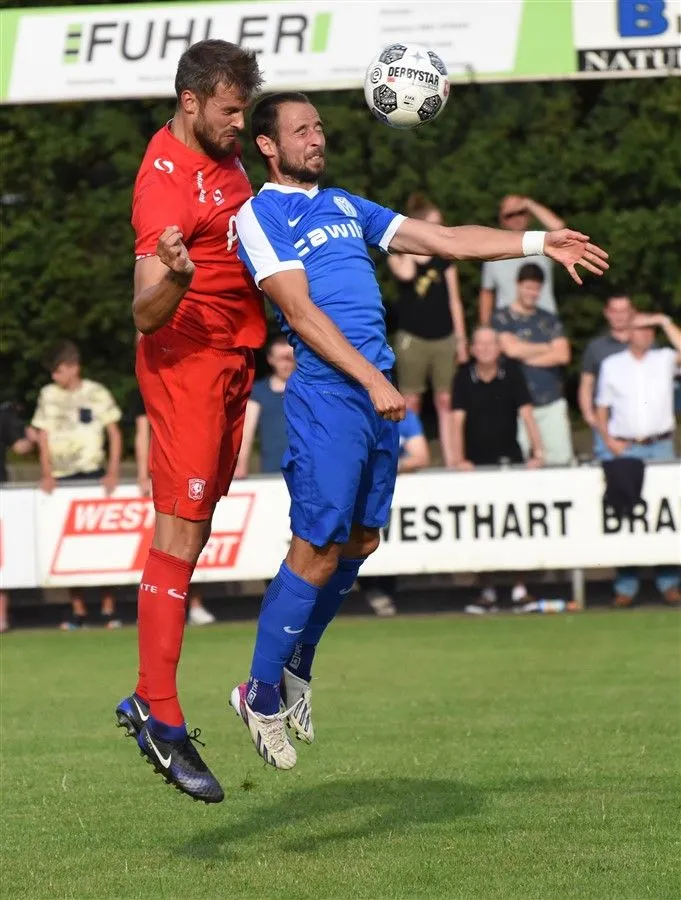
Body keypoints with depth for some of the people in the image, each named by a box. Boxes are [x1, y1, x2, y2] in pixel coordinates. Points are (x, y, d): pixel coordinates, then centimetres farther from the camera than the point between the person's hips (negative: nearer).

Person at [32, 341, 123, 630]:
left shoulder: (96, 394, 1)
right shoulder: (48, 395, 6)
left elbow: (114, 433, 4)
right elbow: (43, 437, 6)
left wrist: (113, 472, -7)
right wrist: (47, 474, -8)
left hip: (93, 475, -2)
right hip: (61, 478, 2)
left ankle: (108, 607, 0)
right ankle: (77, 610, 4)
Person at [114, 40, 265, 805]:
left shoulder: (220, 154, 9)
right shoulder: (166, 182, -20)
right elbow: (147, 315, -26)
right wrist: (175, 277, -45)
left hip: (231, 358, 10)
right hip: (186, 360, -9)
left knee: (195, 529, 10)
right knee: (179, 533, -11)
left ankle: (147, 701, 15)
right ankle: (162, 720, -12)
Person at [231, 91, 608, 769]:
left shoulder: (344, 206, 21)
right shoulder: (260, 215, -3)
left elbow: (445, 240, 21)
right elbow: (300, 311, -12)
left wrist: (540, 244, 13)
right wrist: (372, 381, -19)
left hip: (378, 391, 8)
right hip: (325, 392, -8)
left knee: (359, 541, 11)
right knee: (317, 551, -8)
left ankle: (297, 666, 27)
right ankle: (261, 692, 3)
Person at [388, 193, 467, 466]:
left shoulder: (444, 259, 9)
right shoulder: (398, 256, 2)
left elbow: (454, 300, 11)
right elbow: (406, 273, -22)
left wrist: (461, 339, 6)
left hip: (444, 338, 2)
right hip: (412, 338, -2)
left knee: (446, 401, -1)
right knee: (410, 402, -1)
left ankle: (451, 461, -1)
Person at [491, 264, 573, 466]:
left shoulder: (549, 320, 14)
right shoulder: (501, 319, 4)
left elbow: (562, 355, 2)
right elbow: (511, 348, -12)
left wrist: (526, 356, -4)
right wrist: (546, 348, 2)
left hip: (552, 403, 3)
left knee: (561, 458, -4)